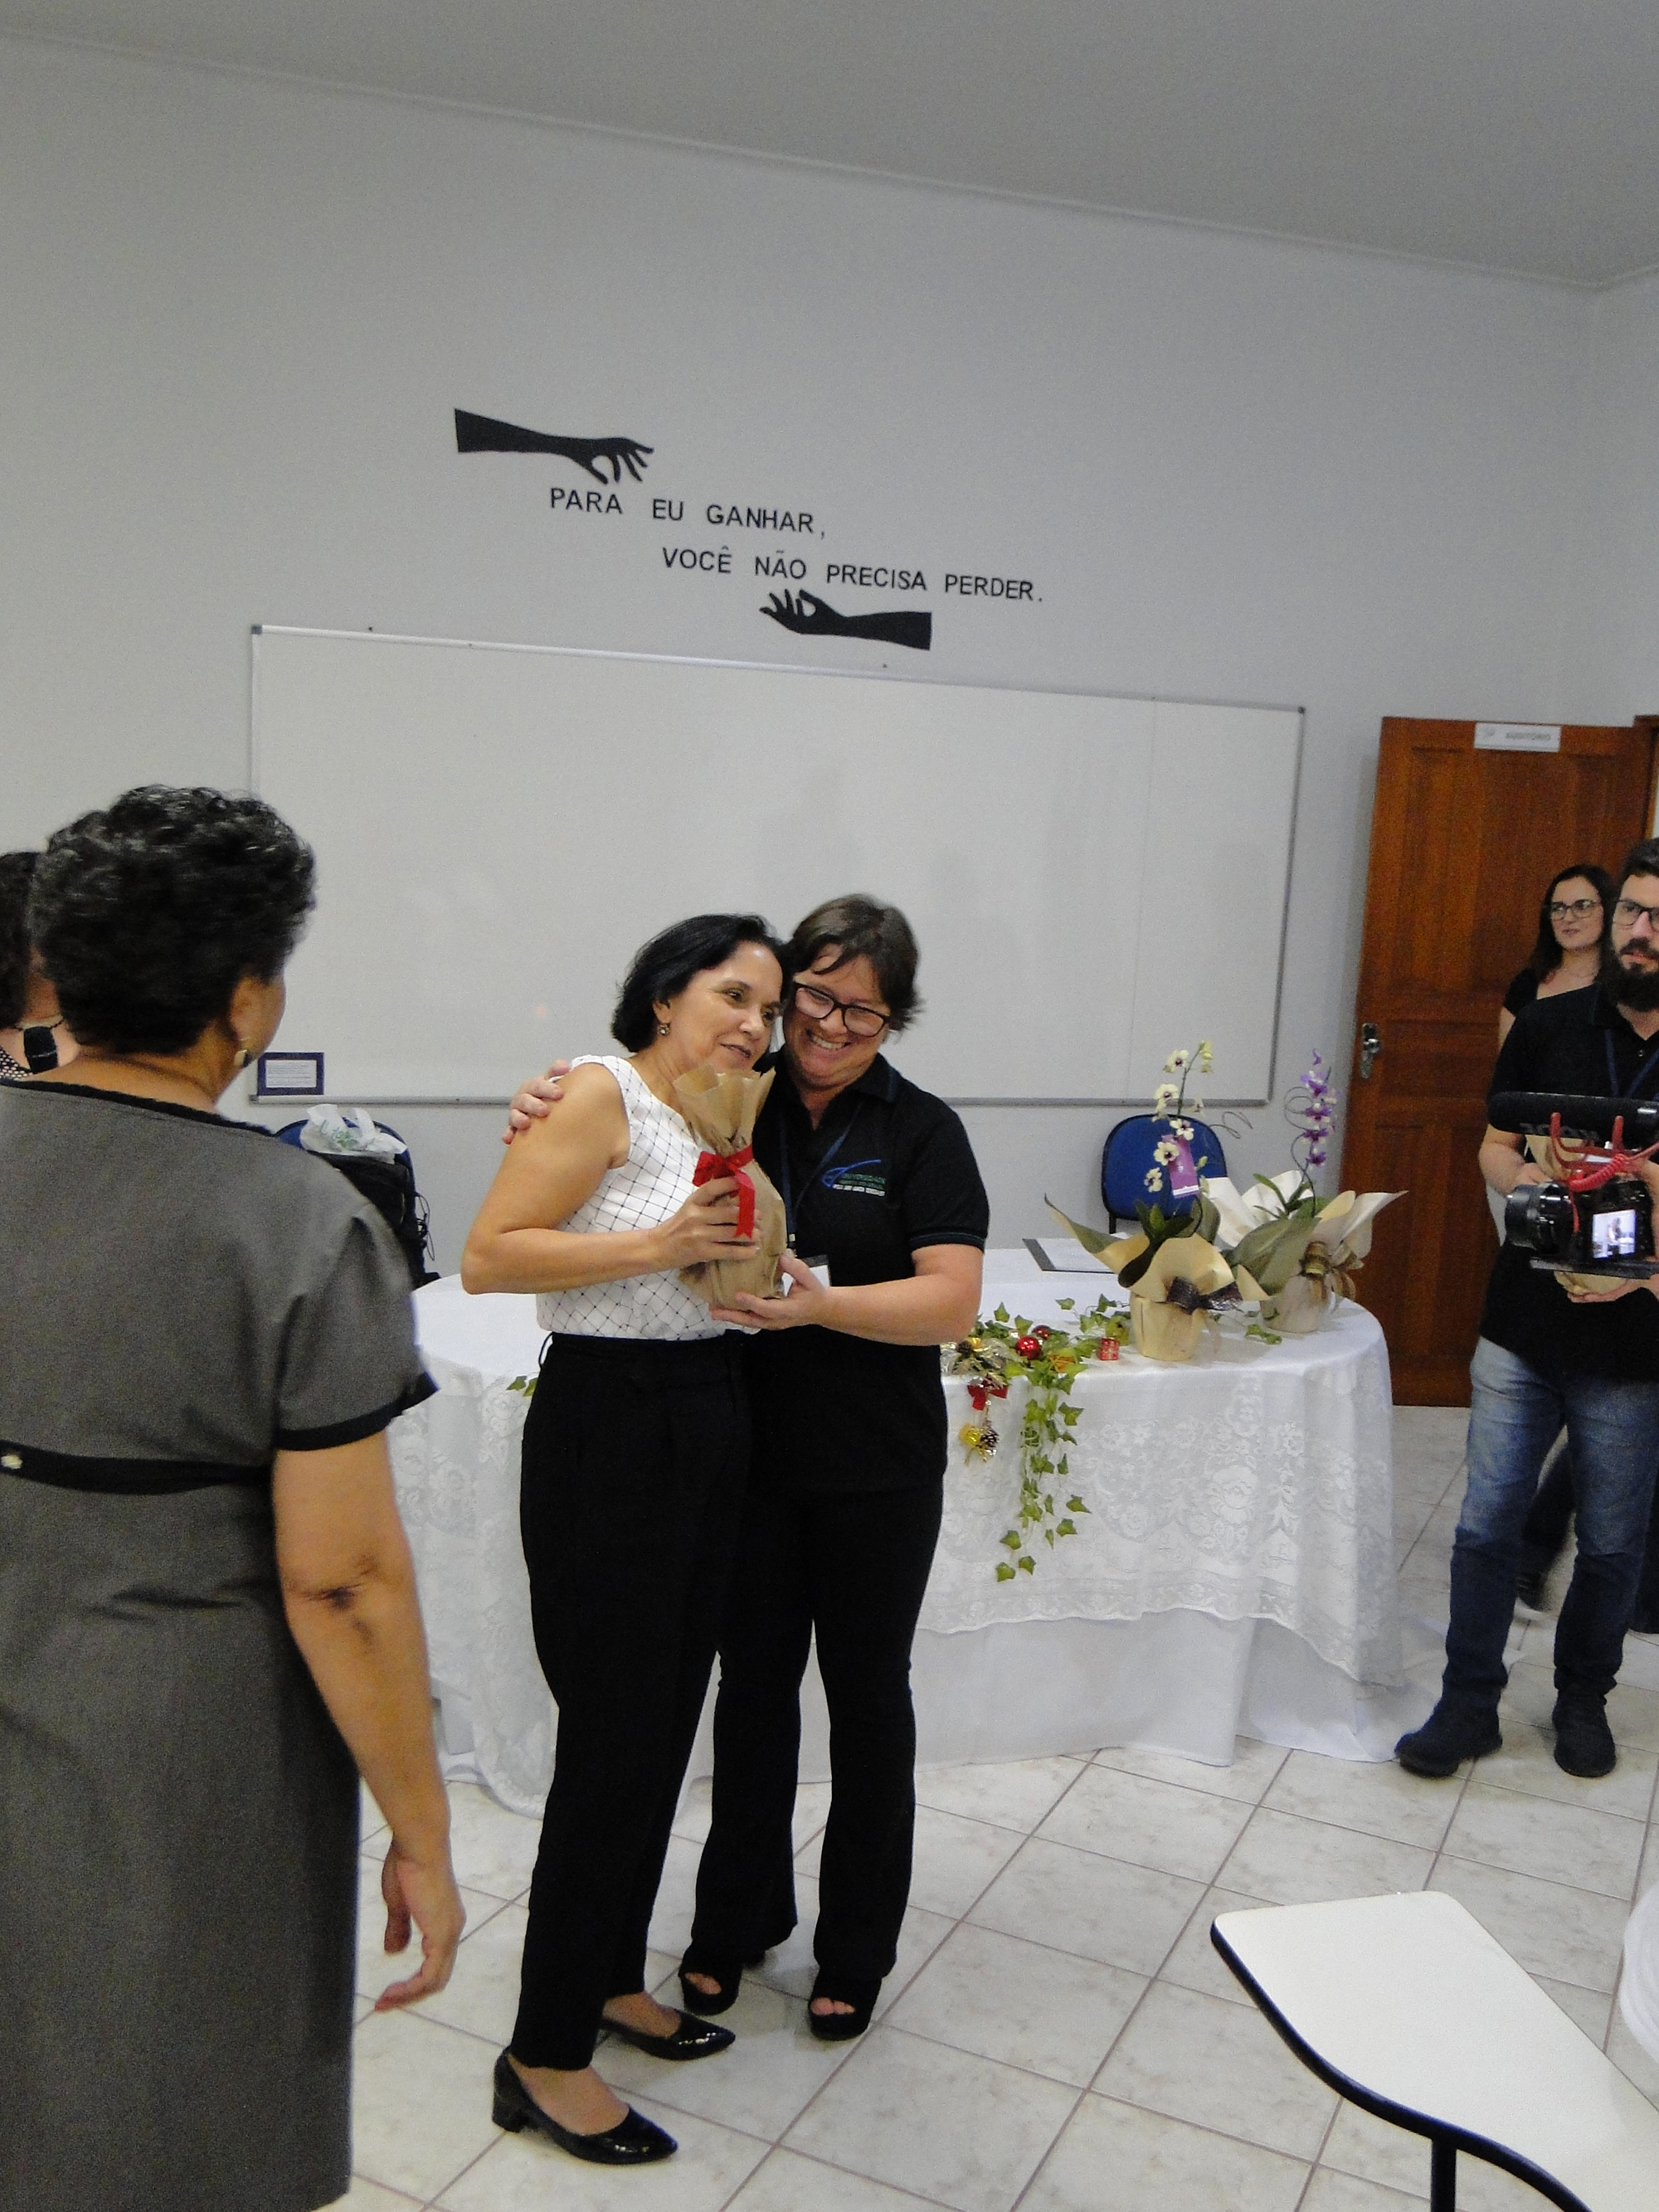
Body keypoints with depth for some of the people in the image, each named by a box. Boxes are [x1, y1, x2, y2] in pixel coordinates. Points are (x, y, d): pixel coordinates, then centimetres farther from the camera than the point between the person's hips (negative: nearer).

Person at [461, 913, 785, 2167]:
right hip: (611, 1426, -8)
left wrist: (750, 1252, 2)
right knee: (616, 1744, -2)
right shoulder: (604, 1094, -11)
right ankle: (545, 2057, 15)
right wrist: (657, 1246, -23)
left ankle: (612, 1979, 36)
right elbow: (487, 1258, -18)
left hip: (712, 1427, 9)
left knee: (664, 1729, 17)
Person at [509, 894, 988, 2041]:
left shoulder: (921, 1133, -7)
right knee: (752, 1685, 17)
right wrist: (546, 1119, -14)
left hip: (876, 1471, -2)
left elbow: (952, 1302, -15)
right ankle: (738, 1917, 39)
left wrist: (817, 1304, -30)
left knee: (867, 1695, 14)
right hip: (747, 1450, 2)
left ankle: (856, 1948, 34)